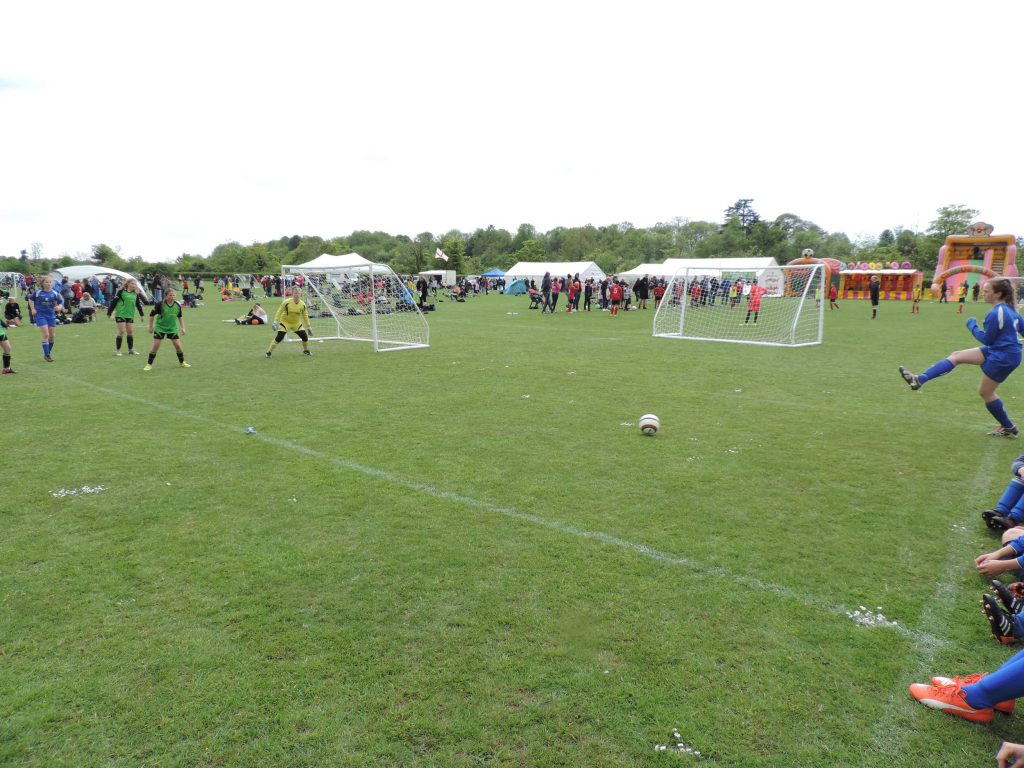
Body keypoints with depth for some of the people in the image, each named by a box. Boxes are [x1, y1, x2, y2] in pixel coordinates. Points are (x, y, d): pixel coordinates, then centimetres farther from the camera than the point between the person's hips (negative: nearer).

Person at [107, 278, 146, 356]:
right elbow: (114, 302, -8)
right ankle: (117, 350, 3)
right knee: (121, 332, -5)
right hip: (120, 315, -5)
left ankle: (131, 349, 19)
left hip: (130, 315, 5)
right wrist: (109, 313, -8)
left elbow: (138, 304, 16)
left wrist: (142, 314, 17)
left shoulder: (135, 293, 7)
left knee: (130, 332, 9)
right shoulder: (121, 292, -9)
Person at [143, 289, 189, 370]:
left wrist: (182, 327, 9)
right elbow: (152, 315, -3)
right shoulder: (160, 305, -15)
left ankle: (182, 362, 21)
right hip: (160, 328, -3)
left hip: (173, 328, 3)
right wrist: (151, 326, 1)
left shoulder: (177, 305, -4)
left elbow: (180, 316, 12)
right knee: (155, 346, -5)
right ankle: (149, 364, 5)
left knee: (178, 345, 1)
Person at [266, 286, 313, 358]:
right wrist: (276, 321, -17)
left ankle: (306, 350, 20)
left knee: (304, 336, -7)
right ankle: (269, 351, -1)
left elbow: (305, 316, 2)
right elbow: (279, 311, -10)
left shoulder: (303, 304, -11)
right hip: (285, 322, -3)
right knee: (279, 337, -16)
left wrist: (308, 327, 6)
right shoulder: (286, 302, -21)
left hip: (296, 323, 3)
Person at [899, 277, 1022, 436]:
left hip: (1002, 357, -9)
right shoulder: (1010, 309, 5)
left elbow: (987, 340, -17)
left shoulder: (995, 314, -23)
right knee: (957, 356, 4)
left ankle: (1008, 428, 22)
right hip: (996, 351, 9)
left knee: (985, 392, 6)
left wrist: (972, 325, -4)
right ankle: (920, 379, -4)